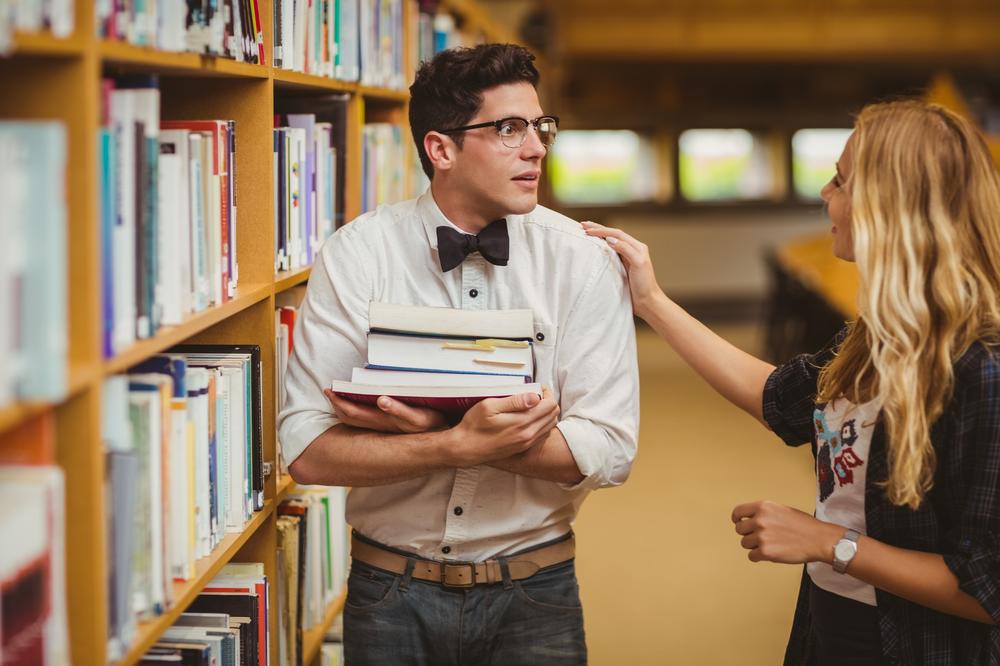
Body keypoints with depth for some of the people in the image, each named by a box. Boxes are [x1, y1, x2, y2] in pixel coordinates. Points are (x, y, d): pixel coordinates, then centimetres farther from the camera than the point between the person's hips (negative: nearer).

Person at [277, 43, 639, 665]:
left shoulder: (584, 259, -7)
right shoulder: (357, 254, -9)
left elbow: (609, 450, -14)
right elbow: (309, 452, -14)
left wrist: (430, 426, -21)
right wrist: (462, 445, -27)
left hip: (533, 593, 0)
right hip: (392, 595, 0)